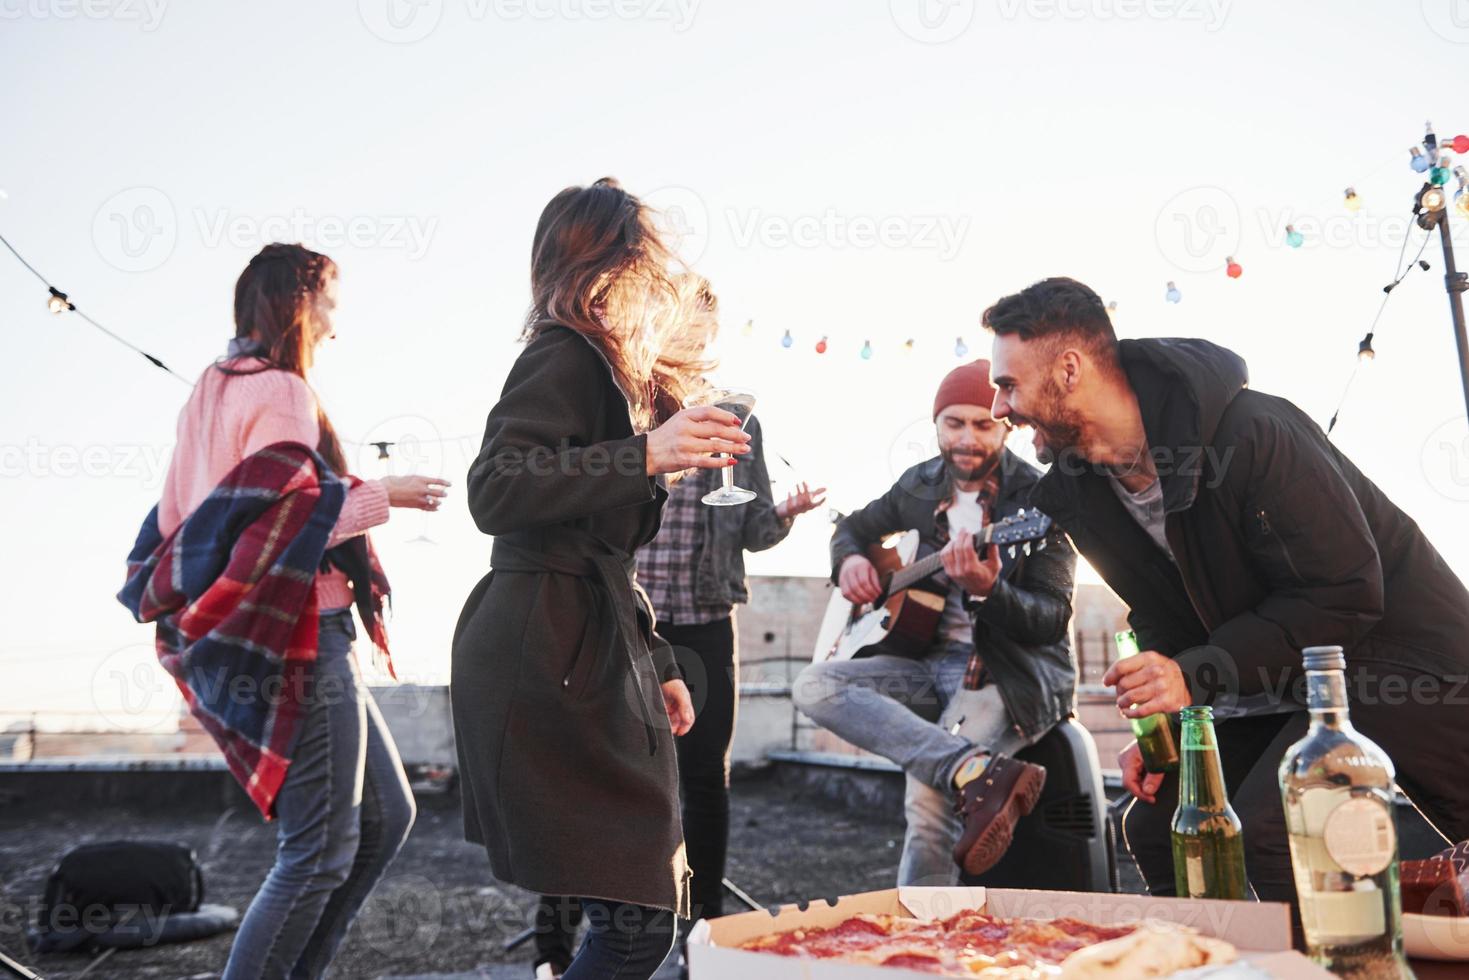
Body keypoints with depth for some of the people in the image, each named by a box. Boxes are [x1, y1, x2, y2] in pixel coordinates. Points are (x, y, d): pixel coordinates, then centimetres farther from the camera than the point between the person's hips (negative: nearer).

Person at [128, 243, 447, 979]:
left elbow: (176, 523, 16)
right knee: (323, 849, -2)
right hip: (300, 635, -10)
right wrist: (382, 496, -11)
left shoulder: (212, 391, 16)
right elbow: (283, 527, -21)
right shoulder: (280, 393, -13)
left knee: (386, 814, 15)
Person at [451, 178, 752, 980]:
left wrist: (657, 663, 24)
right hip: (546, 658, -10)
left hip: (590, 647, 10)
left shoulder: (606, 370, 22)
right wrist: (647, 455, -26)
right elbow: (495, 493, -22)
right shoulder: (563, 358, -8)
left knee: (649, 907, 11)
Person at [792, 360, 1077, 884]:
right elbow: (854, 526, 26)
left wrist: (986, 591, -33)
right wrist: (850, 559, 1)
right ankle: (981, 772, -32)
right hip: (932, 660, 7)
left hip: (1016, 672, -6)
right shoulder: (919, 485, 9)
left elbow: (1053, 619, -13)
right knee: (815, 686, -20)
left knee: (928, 797, -30)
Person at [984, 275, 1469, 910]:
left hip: (1392, 659, -7)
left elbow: (1346, 593, -24)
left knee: (1267, 824, -25)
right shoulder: (1076, 490, -3)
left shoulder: (1252, 432, -27)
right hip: (1272, 688, 8)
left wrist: (1197, 674, -28)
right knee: (1155, 822, 2)